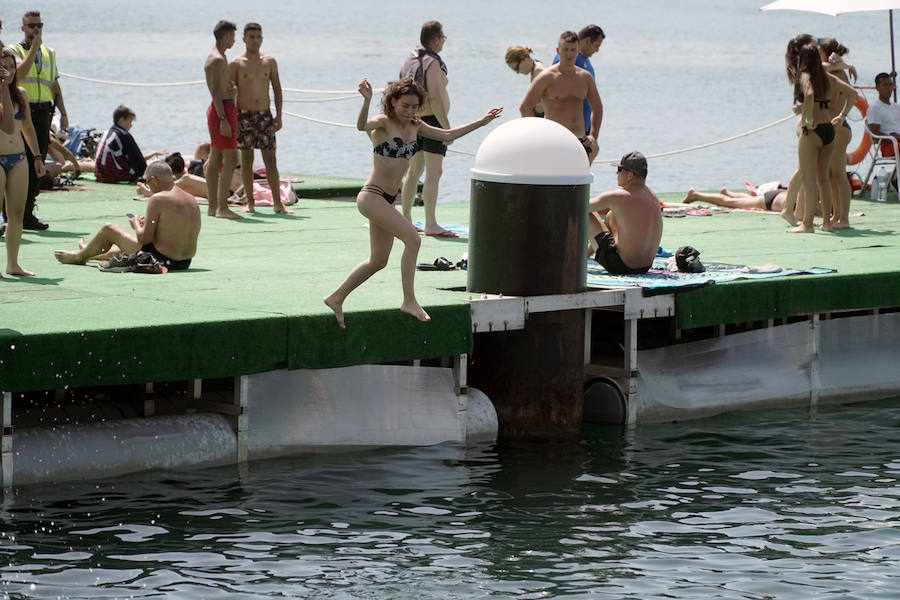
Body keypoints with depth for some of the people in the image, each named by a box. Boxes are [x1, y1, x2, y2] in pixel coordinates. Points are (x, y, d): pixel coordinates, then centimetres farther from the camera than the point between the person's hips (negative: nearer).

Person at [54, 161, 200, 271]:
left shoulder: (158, 199, -17)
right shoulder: (191, 200, 6)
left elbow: (144, 238, -17)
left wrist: (136, 225, 4)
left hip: (161, 259, -8)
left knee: (108, 229, 12)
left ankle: (80, 256, 37)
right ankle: (90, 254, 59)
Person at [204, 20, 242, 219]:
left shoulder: (214, 58, 17)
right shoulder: (218, 60, -15)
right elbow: (216, 92, -21)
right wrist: (223, 119, -24)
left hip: (219, 111, 11)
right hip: (223, 110, -11)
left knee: (215, 161, 9)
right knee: (231, 159, -13)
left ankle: (213, 207, 11)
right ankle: (222, 207, -17)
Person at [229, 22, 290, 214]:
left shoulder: (269, 62, 8)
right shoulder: (236, 64, -1)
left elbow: (277, 89, 11)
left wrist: (279, 115, 3)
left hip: (264, 115, 2)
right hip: (244, 115, -2)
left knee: (270, 159, 0)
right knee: (246, 159, 0)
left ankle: (278, 203, 2)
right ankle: (249, 203, 5)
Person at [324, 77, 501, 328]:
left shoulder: (415, 126, 10)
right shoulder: (383, 122, -11)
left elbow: (447, 135, 19)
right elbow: (362, 126, -33)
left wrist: (482, 122, 19)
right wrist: (367, 101, -51)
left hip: (387, 201, 9)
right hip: (371, 197, -9)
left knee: (378, 261, 14)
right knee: (412, 239, -20)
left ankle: (336, 298, 27)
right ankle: (409, 301, -15)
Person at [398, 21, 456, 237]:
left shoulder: (410, 59, 11)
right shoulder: (432, 63, -15)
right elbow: (435, 98, -20)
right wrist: (447, 127, -19)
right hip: (432, 120, -9)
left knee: (414, 171, 17)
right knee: (434, 172, -11)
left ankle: (405, 219, 22)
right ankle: (431, 224, -17)